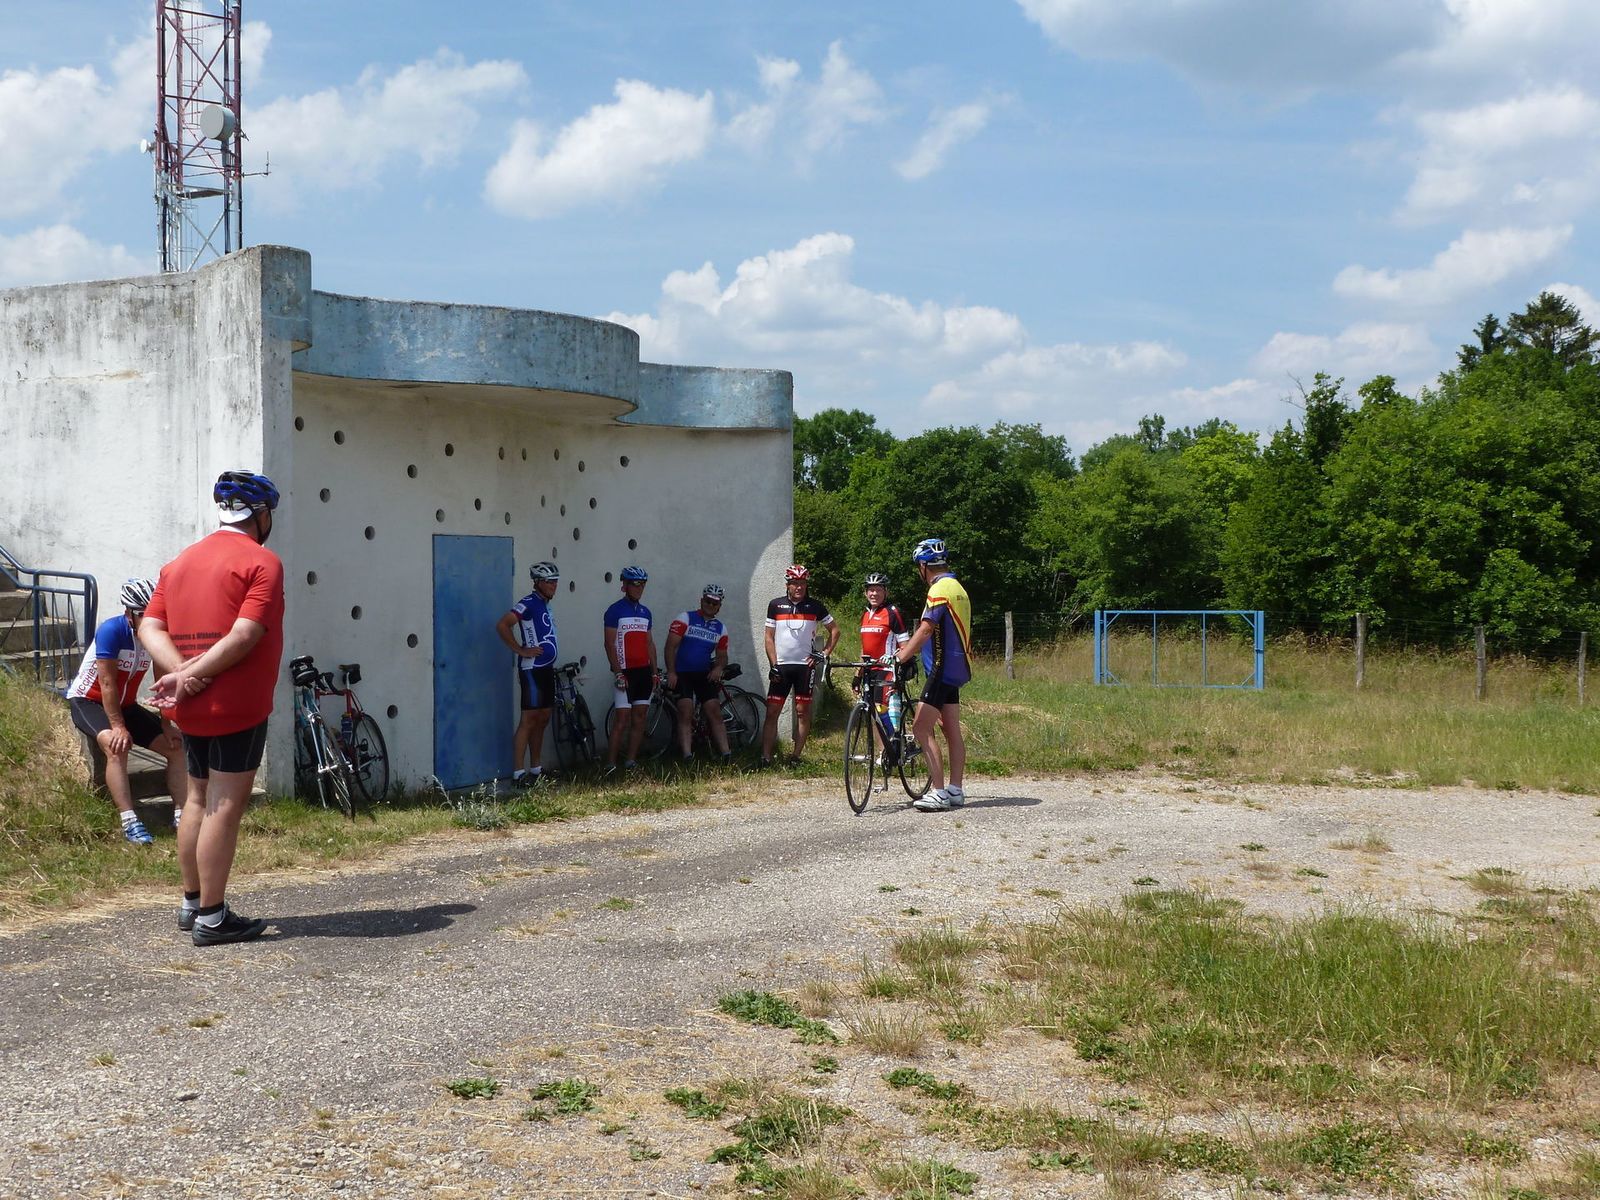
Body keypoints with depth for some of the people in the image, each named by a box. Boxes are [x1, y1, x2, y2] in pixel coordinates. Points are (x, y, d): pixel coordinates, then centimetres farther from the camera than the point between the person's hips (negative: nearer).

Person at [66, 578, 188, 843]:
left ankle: (181, 814, -5)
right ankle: (129, 822, -36)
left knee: (176, 745, -7)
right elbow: (107, 683, -27)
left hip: (126, 704, 6)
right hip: (88, 701, -6)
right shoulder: (111, 630, -26)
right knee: (116, 745, -34)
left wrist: (166, 725, -10)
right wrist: (118, 727, -30)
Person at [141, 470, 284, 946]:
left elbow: (151, 627, 4)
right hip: (238, 707, -7)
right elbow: (245, 635, -20)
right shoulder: (262, 562, -9)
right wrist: (193, 675, -15)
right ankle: (211, 917, -3)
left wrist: (181, 672, -9)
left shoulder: (179, 563, 14)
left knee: (199, 800, 17)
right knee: (225, 805, -4)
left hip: (191, 709, 7)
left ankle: (191, 902, 26)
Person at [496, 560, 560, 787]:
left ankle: (536, 770, 20)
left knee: (543, 719, 12)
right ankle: (518, 773, -10)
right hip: (532, 669, -9)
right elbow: (502, 625, -22)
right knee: (529, 719, -10)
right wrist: (521, 650, -18)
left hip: (546, 669, 9)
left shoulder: (545, 605, 15)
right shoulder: (529, 603, -13)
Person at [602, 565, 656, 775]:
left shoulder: (645, 612, 14)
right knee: (622, 719, -10)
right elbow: (609, 644, -9)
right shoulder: (615, 611, -5)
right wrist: (618, 673, -14)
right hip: (626, 672, -6)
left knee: (639, 718, 4)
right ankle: (610, 764, -8)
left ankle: (631, 761, 9)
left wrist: (654, 672, 12)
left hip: (644, 671, 6)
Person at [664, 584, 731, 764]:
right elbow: (671, 646, -8)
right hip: (682, 674, -4)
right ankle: (686, 757, -16)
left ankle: (726, 755, -7)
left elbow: (722, 655, 16)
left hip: (704, 675, 4)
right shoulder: (684, 619, -2)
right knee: (686, 715, -12)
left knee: (715, 713, -4)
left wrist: (719, 668, -7)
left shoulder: (720, 628, 12)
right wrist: (671, 672, -16)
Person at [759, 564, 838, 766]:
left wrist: (824, 654, 1)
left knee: (803, 712, 1)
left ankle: (796, 756, 7)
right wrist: (773, 665, -4)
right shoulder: (775, 606, 5)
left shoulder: (815, 606, 3)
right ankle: (765, 757, -6)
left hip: (805, 666, 0)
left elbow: (834, 630, 12)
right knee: (772, 712, -4)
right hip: (781, 666, 0)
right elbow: (769, 637, 5)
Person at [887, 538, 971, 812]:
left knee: (921, 729, -11)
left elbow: (926, 630, -25)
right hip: (956, 668, 10)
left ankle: (939, 793, -14)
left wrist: (899, 657, -29)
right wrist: (908, 648, 27)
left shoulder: (939, 589, -14)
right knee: (952, 731, 11)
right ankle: (955, 791, 13)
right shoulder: (957, 587, 16)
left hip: (942, 668, -10)